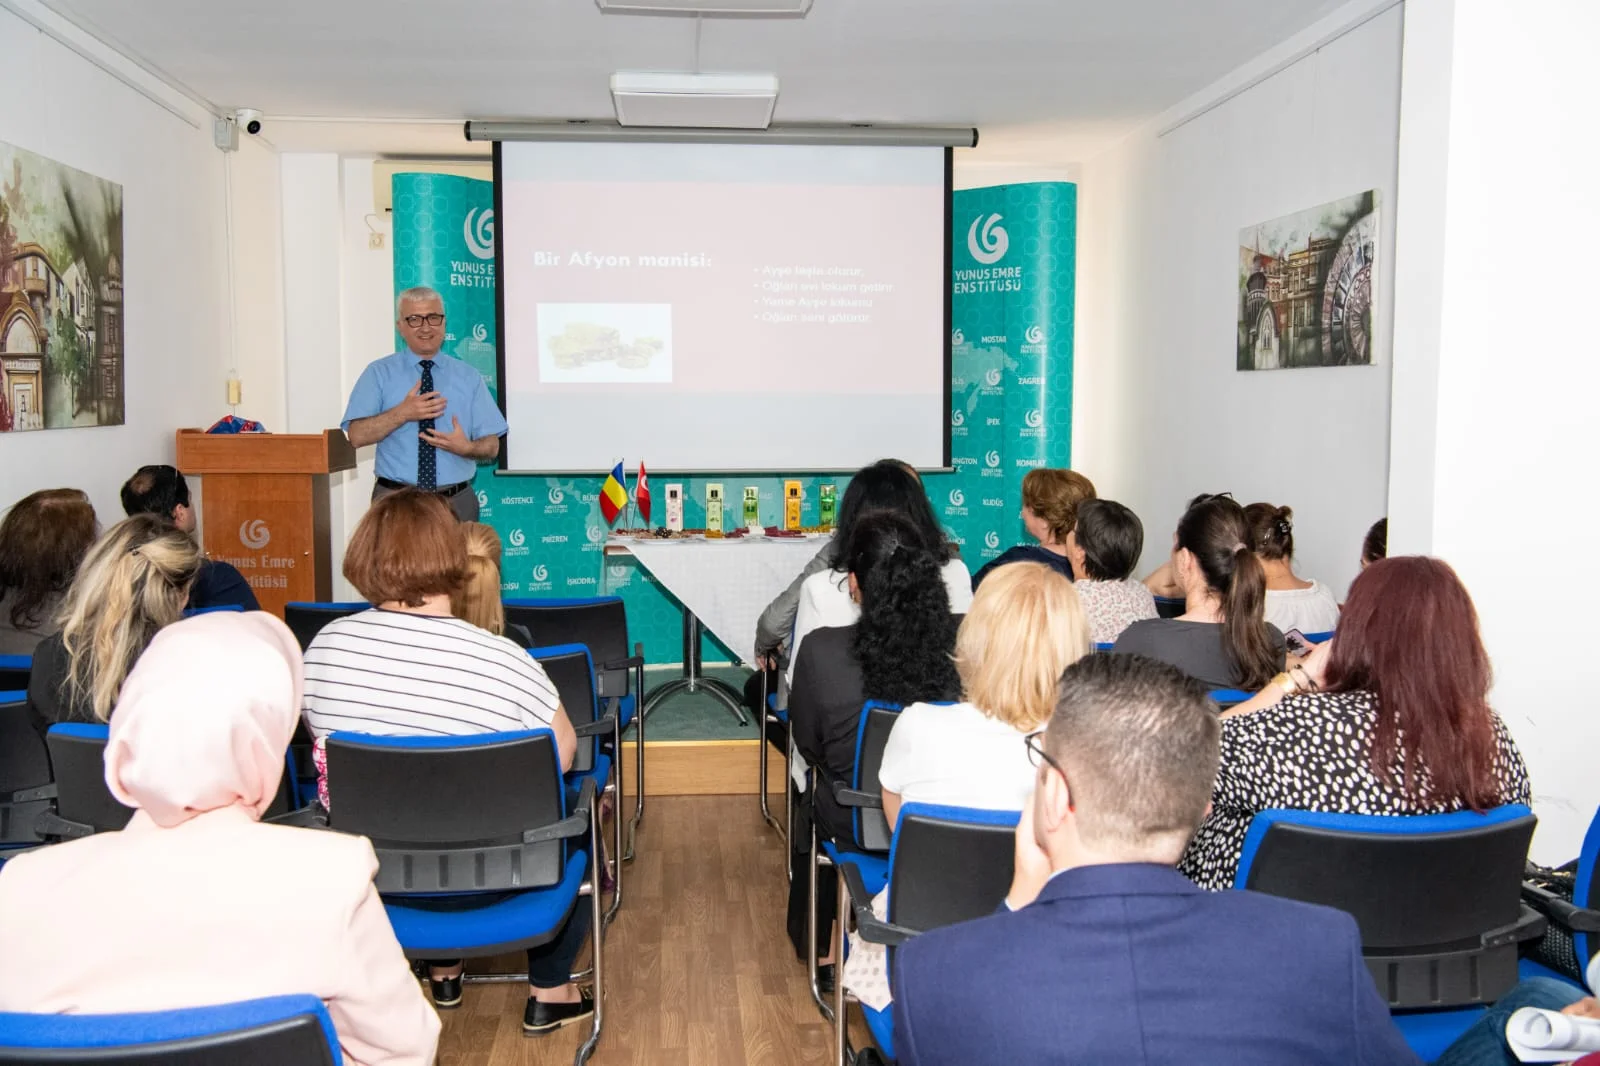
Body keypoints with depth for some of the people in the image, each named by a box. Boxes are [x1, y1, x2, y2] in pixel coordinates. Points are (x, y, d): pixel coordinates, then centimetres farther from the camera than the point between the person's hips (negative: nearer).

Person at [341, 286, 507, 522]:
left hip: (457, 503, 2)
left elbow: (491, 446, 3)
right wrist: (403, 413, -21)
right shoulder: (379, 373, 2)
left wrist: (466, 447, -19)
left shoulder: (469, 377, 6)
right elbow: (358, 435, -8)